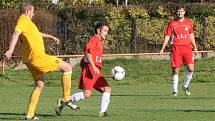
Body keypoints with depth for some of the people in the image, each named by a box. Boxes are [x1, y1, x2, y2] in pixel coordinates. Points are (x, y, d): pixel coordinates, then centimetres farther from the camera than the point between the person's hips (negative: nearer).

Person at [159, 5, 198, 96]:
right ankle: (175, 90, 9)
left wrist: (195, 48, 23)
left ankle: (186, 86, 13)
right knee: (175, 70, -2)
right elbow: (167, 36, 2)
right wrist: (162, 49, -6)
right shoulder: (172, 23, 2)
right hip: (176, 48, -2)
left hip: (187, 47, 2)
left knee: (190, 68, -10)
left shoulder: (189, 22, 11)